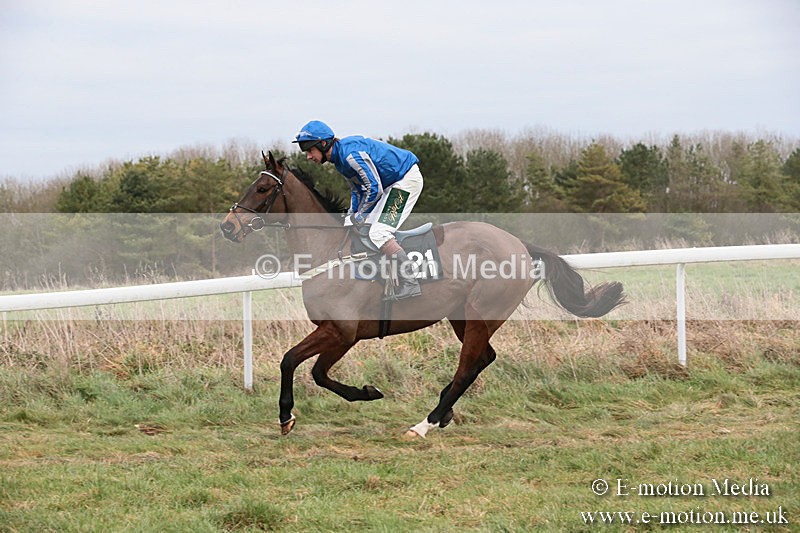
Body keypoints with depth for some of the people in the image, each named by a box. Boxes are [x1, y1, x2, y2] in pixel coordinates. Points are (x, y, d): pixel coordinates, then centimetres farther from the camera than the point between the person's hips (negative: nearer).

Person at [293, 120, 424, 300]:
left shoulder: (349, 152, -24)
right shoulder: (339, 157, 8)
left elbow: (374, 188, -21)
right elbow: (357, 190, 18)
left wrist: (359, 216, -9)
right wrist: (351, 216, 7)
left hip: (407, 179, -11)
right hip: (391, 183, 11)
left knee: (379, 233, -21)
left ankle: (410, 284, -24)